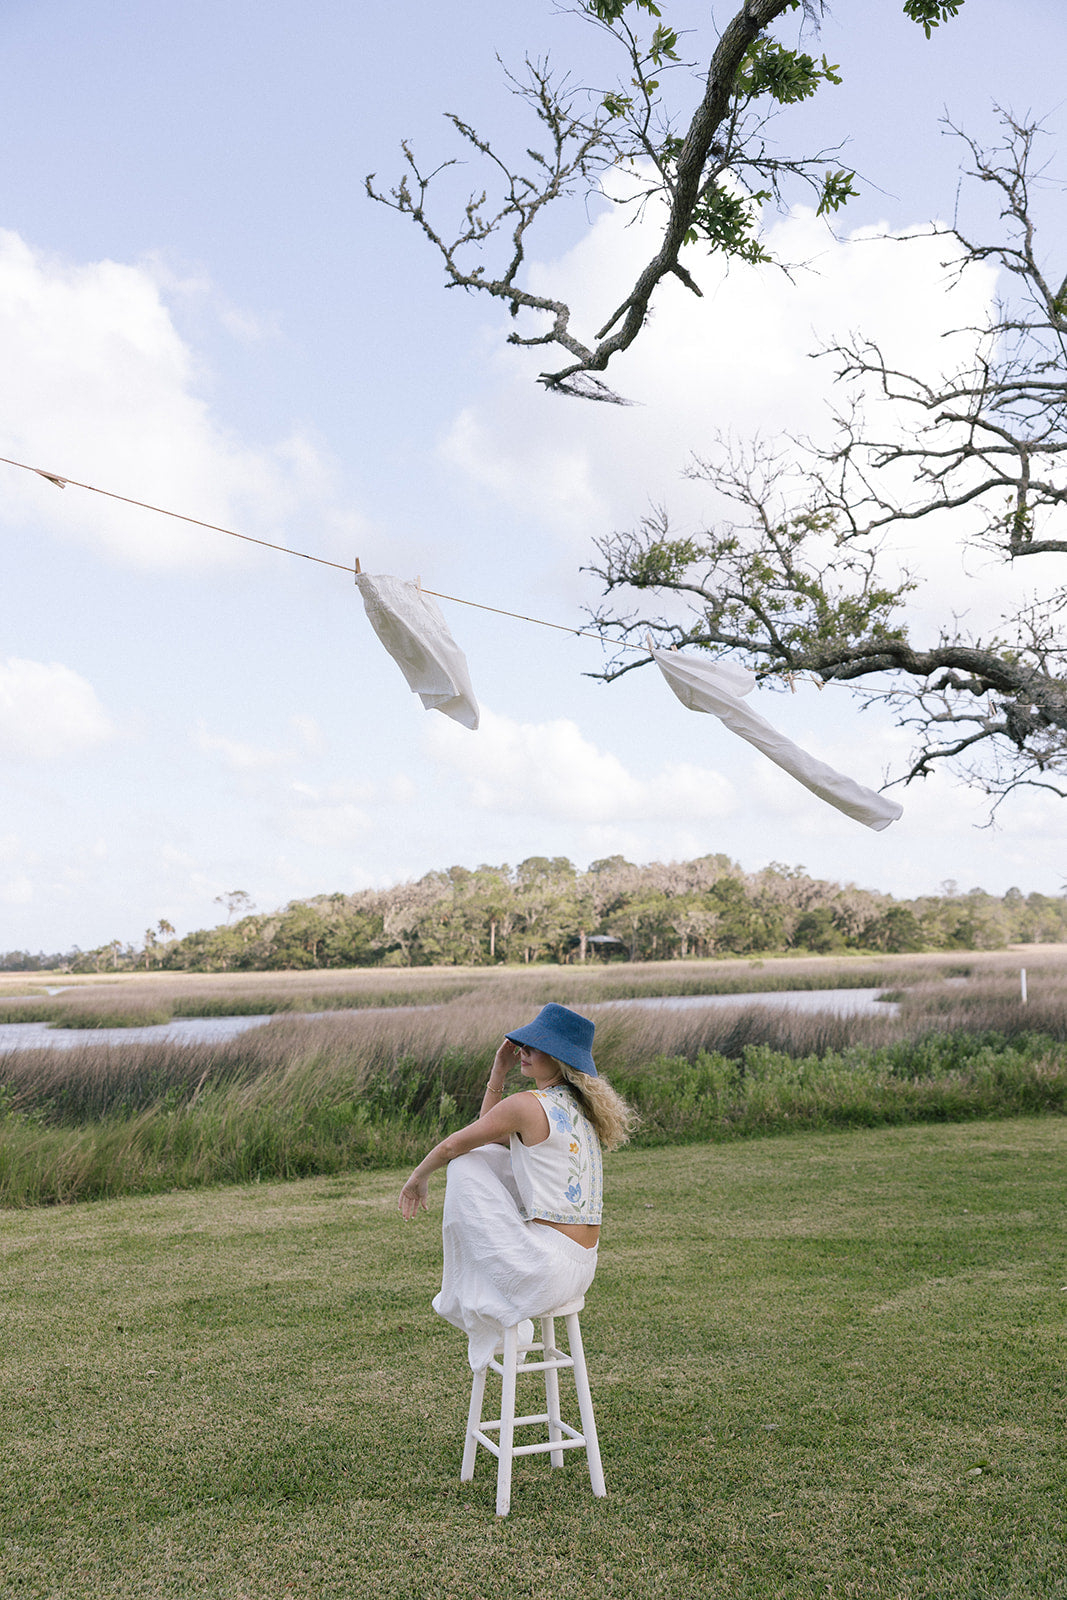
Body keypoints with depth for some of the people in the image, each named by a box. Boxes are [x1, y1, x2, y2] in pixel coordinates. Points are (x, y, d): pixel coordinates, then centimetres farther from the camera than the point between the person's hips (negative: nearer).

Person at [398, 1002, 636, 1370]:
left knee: (465, 1165, -2)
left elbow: (450, 1147, 0)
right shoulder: (579, 1107, 11)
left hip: (546, 1270, -9)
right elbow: (490, 1131, 20)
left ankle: (470, 1302, 11)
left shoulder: (529, 1105, -14)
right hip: (582, 1268, 9)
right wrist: (499, 1070, 13)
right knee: (487, 1155, 18)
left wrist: (417, 1179, 18)